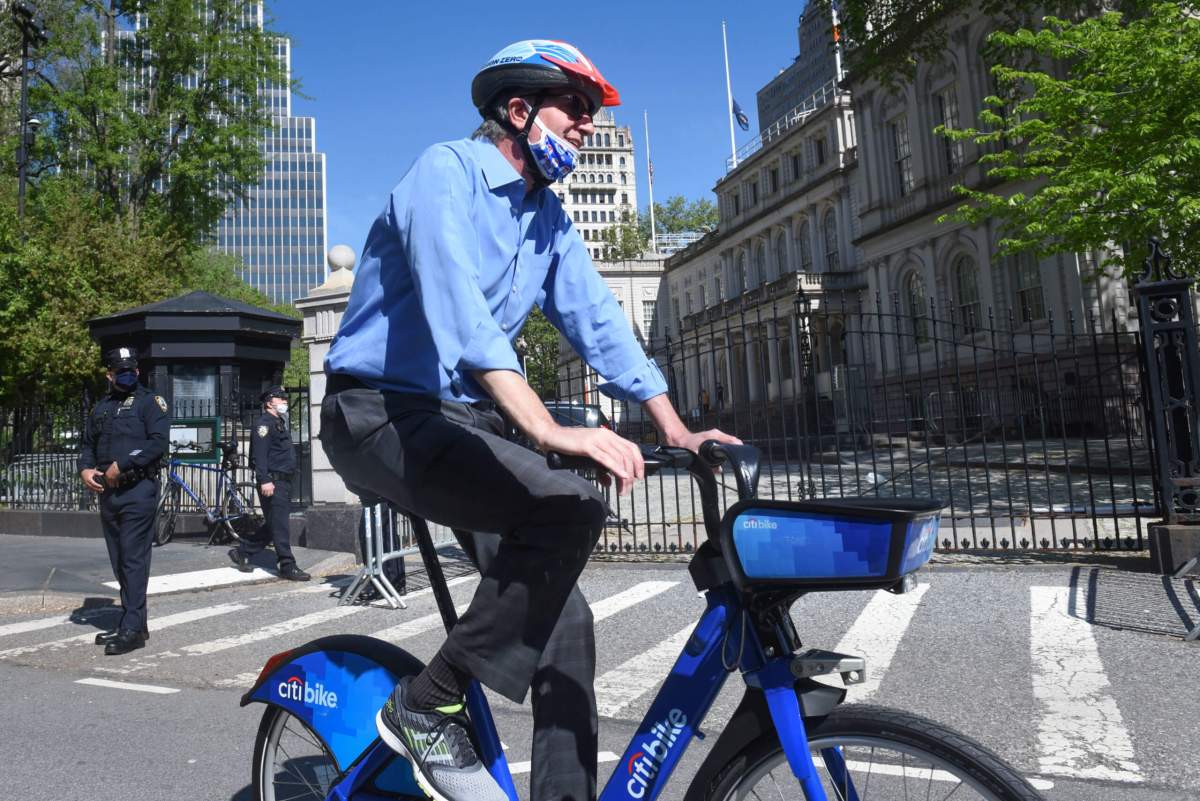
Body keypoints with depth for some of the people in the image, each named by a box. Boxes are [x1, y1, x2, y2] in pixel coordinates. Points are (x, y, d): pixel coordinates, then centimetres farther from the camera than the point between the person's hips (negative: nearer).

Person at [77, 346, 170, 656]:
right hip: (108, 492, 7)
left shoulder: (149, 402, -1)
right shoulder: (100, 408, 18)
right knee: (119, 561, 11)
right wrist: (85, 468, 2)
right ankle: (133, 623, 20)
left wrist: (121, 466, -16)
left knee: (133, 559, -8)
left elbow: (158, 442, -14)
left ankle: (132, 628, -5)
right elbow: (88, 444, 23)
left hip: (138, 490, -7)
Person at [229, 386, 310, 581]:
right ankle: (288, 567, -6)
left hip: (284, 481, 10)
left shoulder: (279, 423, 23)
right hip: (272, 482, -10)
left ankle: (242, 552, 25)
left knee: (273, 524, 14)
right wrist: (264, 481, -25)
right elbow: (259, 454, -18)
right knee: (279, 525, -7)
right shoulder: (264, 423, -8)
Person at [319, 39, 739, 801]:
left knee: (563, 622, -1)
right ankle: (427, 706, -11)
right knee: (571, 511, -29)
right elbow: (458, 308, -29)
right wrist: (551, 431, -41)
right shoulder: (445, 172, -12)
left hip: (465, 421, 8)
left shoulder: (551, 219, 12)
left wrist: (677, 429, -5)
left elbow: (599, 320, 6)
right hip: (383, 414, -7)